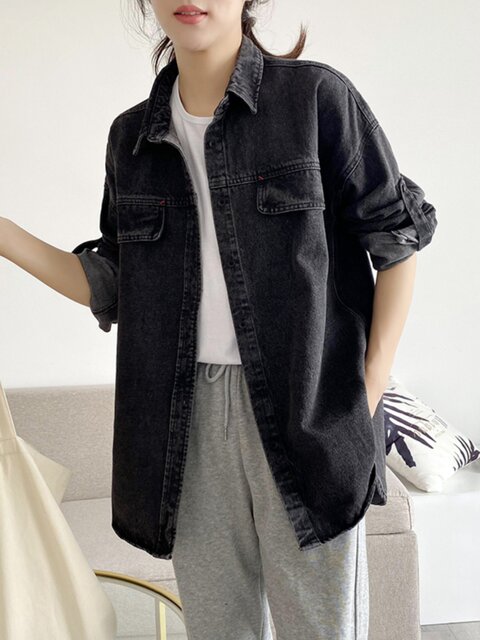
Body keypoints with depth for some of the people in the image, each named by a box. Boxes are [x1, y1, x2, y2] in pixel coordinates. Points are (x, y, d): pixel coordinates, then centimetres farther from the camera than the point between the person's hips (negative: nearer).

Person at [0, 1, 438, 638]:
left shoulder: (318, 96, -2)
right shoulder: (132, 136, 11)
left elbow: (396, 243, 0)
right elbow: (114, 290, 12)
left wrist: (369, 394, -7)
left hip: (304, 410, -3)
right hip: (190, 419, 4)